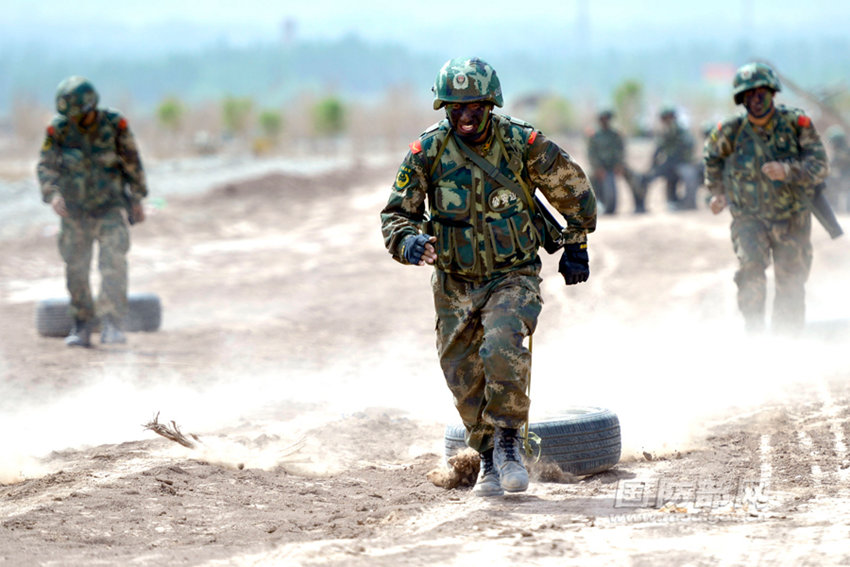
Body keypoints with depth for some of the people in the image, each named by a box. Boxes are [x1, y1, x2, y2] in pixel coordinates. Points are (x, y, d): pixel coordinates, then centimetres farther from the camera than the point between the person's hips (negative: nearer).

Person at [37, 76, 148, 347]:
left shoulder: (115, 124, -12)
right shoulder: (58, 129, -9)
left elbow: (132, 163, -1)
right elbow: (46, 166, -9)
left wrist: (138, 199, 5)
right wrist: (52, 194, -28)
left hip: (110, 207, -2)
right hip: (75, 210, 2)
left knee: (113, 261, -19)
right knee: (76, 269, 5)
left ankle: (110, 324, -24)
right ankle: (82, 327, 19)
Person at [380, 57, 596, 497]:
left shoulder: (524, 145, -10)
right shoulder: (428, 152, -9)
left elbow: (574, 189, 6)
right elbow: (396, 213, -1)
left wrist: (576, 245, 12)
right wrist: (410, 241, -23)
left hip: (513, 277, -2)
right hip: (455, 285, 3)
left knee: (503, 349, -28)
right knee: (465, 379, 4)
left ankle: (509, 440, -11)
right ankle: (488, 458, 27)